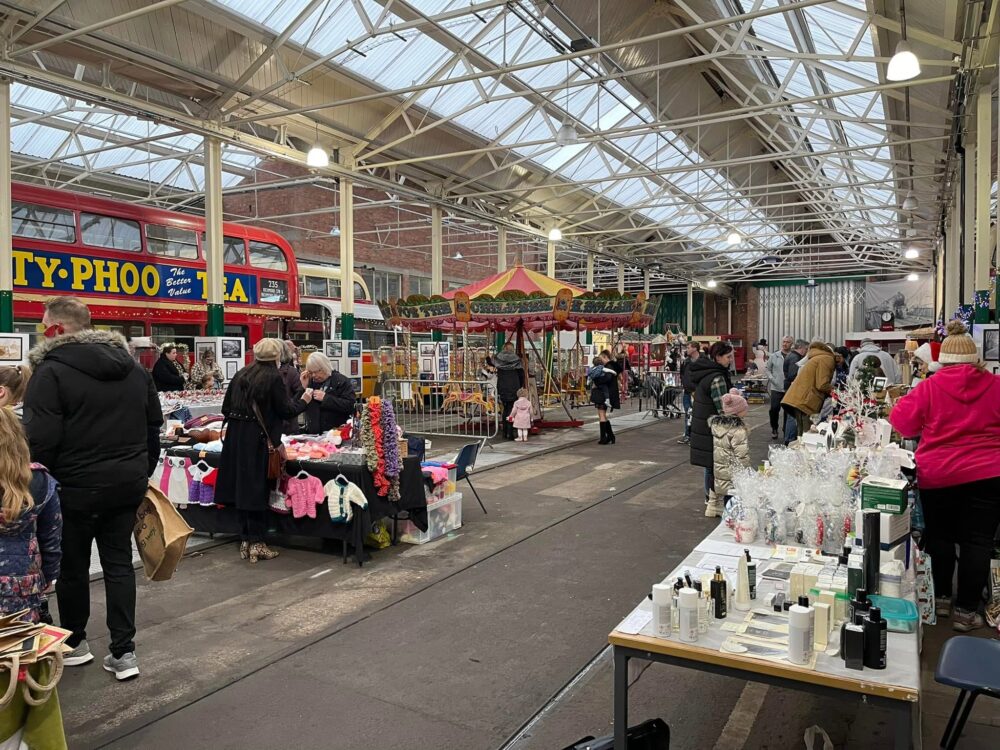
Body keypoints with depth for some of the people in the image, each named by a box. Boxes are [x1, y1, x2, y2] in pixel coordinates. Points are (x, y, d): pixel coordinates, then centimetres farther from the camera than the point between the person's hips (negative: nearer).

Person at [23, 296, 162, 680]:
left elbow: (40, 439, -18)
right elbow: (153, 426, 13)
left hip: (76, 487, -5)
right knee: (119, 563, 11)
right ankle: (123, 651, 11)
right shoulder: (134, 368, 8)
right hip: (127, 484, 6)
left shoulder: (51, 371, -14)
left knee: (72, 566, 13)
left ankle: (74, 643, 30)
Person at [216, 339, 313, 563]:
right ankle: (257, 544, 8)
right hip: (258, 438, -6)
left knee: (242, 488, 12)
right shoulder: (273, 377, -9)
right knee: (257, 489, 2)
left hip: (235, 435, 6)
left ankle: (245, 541, 21)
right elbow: (285, 410, -7)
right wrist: (303, 400, 9)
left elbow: (226, 407, 12)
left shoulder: (242, 374, 9)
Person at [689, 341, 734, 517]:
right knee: (717, 464, -1)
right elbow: (722, 408, -20)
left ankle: (710, 500, 30)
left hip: (701, 425, 10)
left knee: (710, 464, 18)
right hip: (713, 428, -10)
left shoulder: (703, 373, 9)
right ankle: (714, 504, 4)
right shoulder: (717, 378, -20)